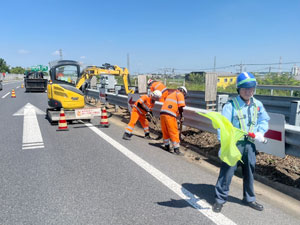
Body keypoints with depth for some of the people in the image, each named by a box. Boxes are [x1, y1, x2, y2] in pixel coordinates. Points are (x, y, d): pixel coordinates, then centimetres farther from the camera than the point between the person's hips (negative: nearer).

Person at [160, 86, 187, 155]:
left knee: (165, 131, 17)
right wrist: (181, 116, 8)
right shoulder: (180, 94, 9)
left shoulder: (171, 94, 31)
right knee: (174, 132, -1)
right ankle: (176, 149, 2)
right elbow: (180, 106, -3)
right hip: (170, 115, -7)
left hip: (162, 113, 7)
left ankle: (166, 146, 29)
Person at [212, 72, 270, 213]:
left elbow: (264, 120, 17)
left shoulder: (258, 105, 4)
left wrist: (260, 133, -3)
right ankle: (220, 199, 16)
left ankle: (249, 198, 38)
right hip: (233, 144, -5)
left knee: (249, 172, 18)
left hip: (249, 144, 6)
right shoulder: (231, 105, -14)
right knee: (227, 171, -2)